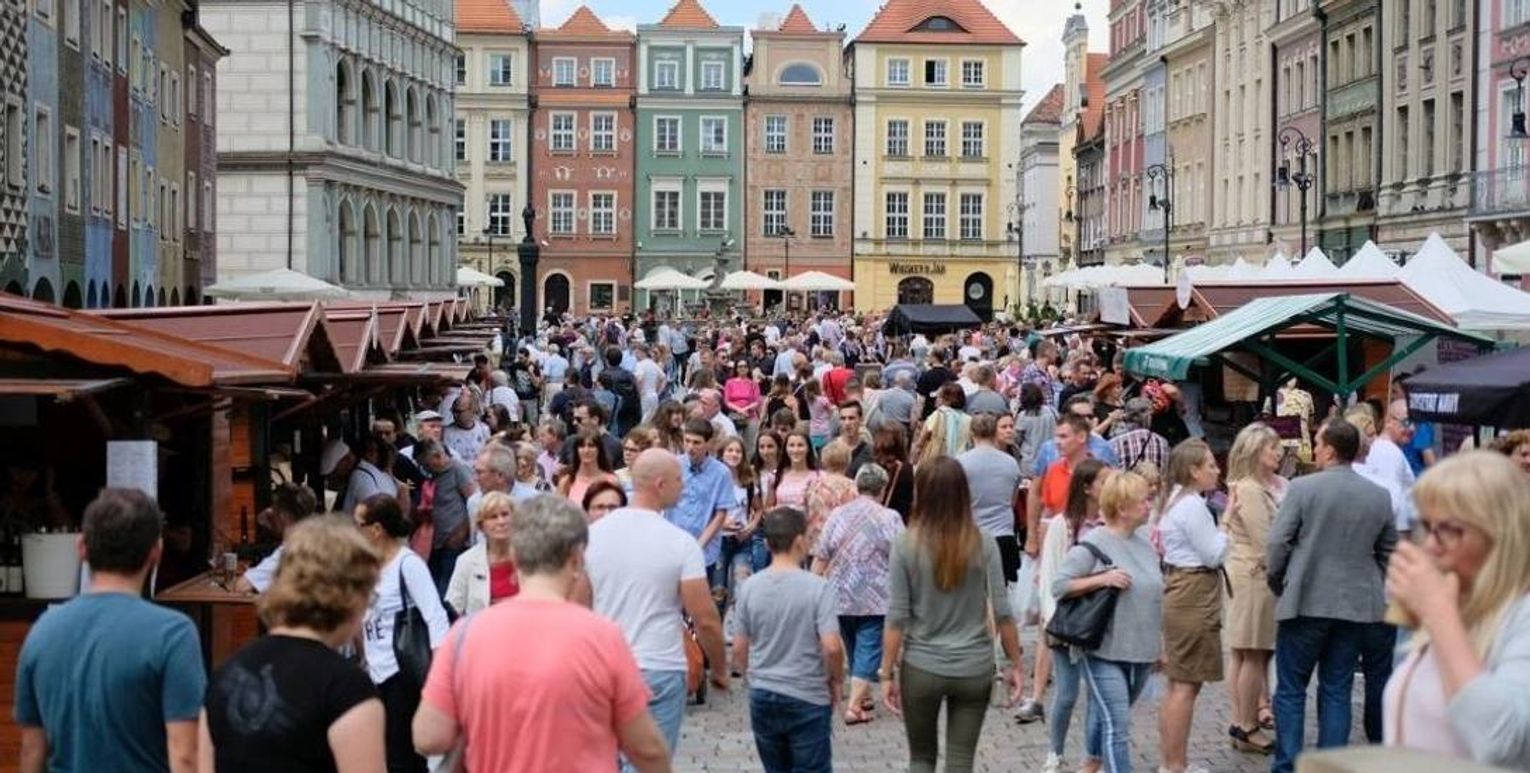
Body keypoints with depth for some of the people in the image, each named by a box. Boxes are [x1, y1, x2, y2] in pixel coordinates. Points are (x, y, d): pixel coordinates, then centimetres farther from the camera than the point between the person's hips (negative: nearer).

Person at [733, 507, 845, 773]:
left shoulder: (749, 587, -3)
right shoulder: (817, 587, -14)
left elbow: (739, 649, 2)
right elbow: (832, 647, -19)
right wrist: (837, 680, -1)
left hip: (762, 698, 4)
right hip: (808, 699, -4)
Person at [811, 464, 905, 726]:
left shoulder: (838, 514, 3)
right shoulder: (890, 518, -6)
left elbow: (820, 558, 2)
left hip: (839, 596, 4)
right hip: (874, 599, -4)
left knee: (854, 649, 20)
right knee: (868, 652, 0)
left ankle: (861, 696, 32)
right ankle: (854, 706, -9)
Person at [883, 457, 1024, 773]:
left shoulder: (906, 546, -9)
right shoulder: (983, 545, -6)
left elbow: (897, 619, -8)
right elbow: (1002, 613, -5)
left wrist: (888, 674, -1)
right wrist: (1015, 665, 6)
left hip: (921, 669, -1)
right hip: (975, 669, 1)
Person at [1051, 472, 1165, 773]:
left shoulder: (1145, 544, 11)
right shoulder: (1093, 544, -11)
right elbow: (1059, 586, -13)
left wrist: (1161, 643, 21)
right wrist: (1102, 579, -22)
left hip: (1142, 652, 7)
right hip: (1105, 653, -6)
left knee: (1108, 719, 18)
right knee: (1117, 726, -11)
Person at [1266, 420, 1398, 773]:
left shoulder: (1302, 488, -10)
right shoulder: (1380, 496, 3)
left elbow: (1278, 543, -9)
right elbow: (1388, 552, 9)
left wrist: (1277, 585, 6)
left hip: (1306, 602, -4)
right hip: (1356, 606, 4)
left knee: (1291, 690, 5)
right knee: (1337, 692, 10)